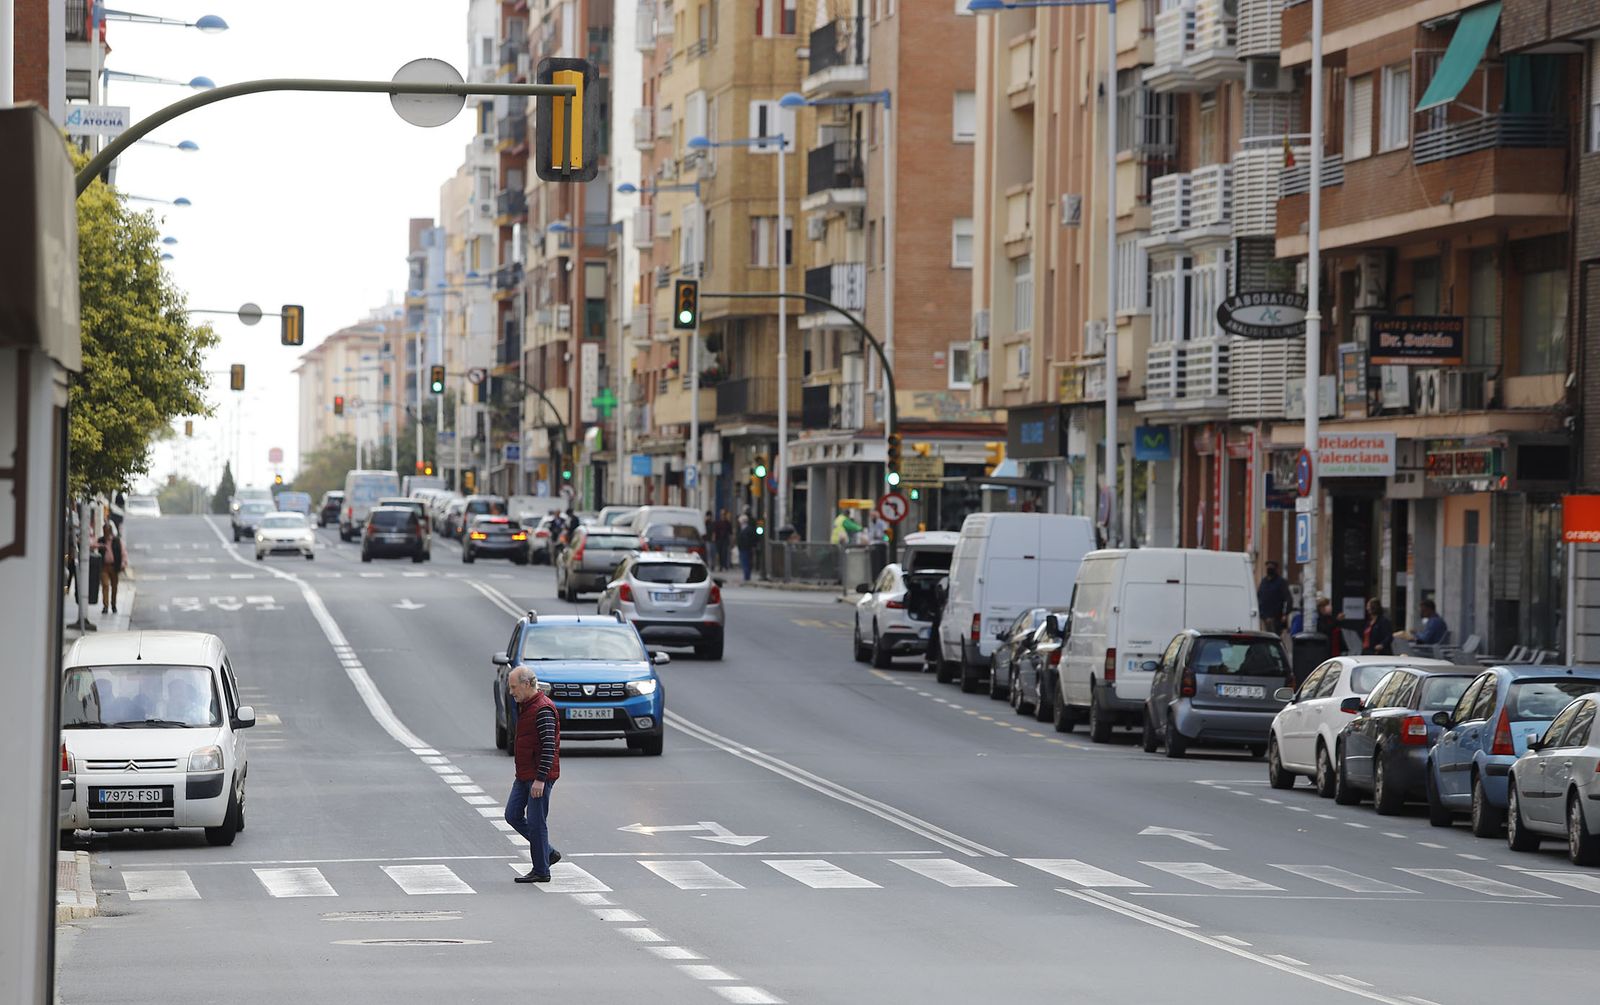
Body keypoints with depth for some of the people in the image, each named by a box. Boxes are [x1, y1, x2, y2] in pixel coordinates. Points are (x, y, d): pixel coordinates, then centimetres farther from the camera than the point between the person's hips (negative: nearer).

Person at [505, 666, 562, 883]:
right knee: (513, 815, 9)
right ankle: (548, 853, 19)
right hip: (524, 775, 10)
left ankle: (541, 871, 4)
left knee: (536, 822, -5)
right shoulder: (525, 706, 14)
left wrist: (540, 779, -26)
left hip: (540, 776, -10)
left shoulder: (543, 709, -18)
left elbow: (549, 745, -23)